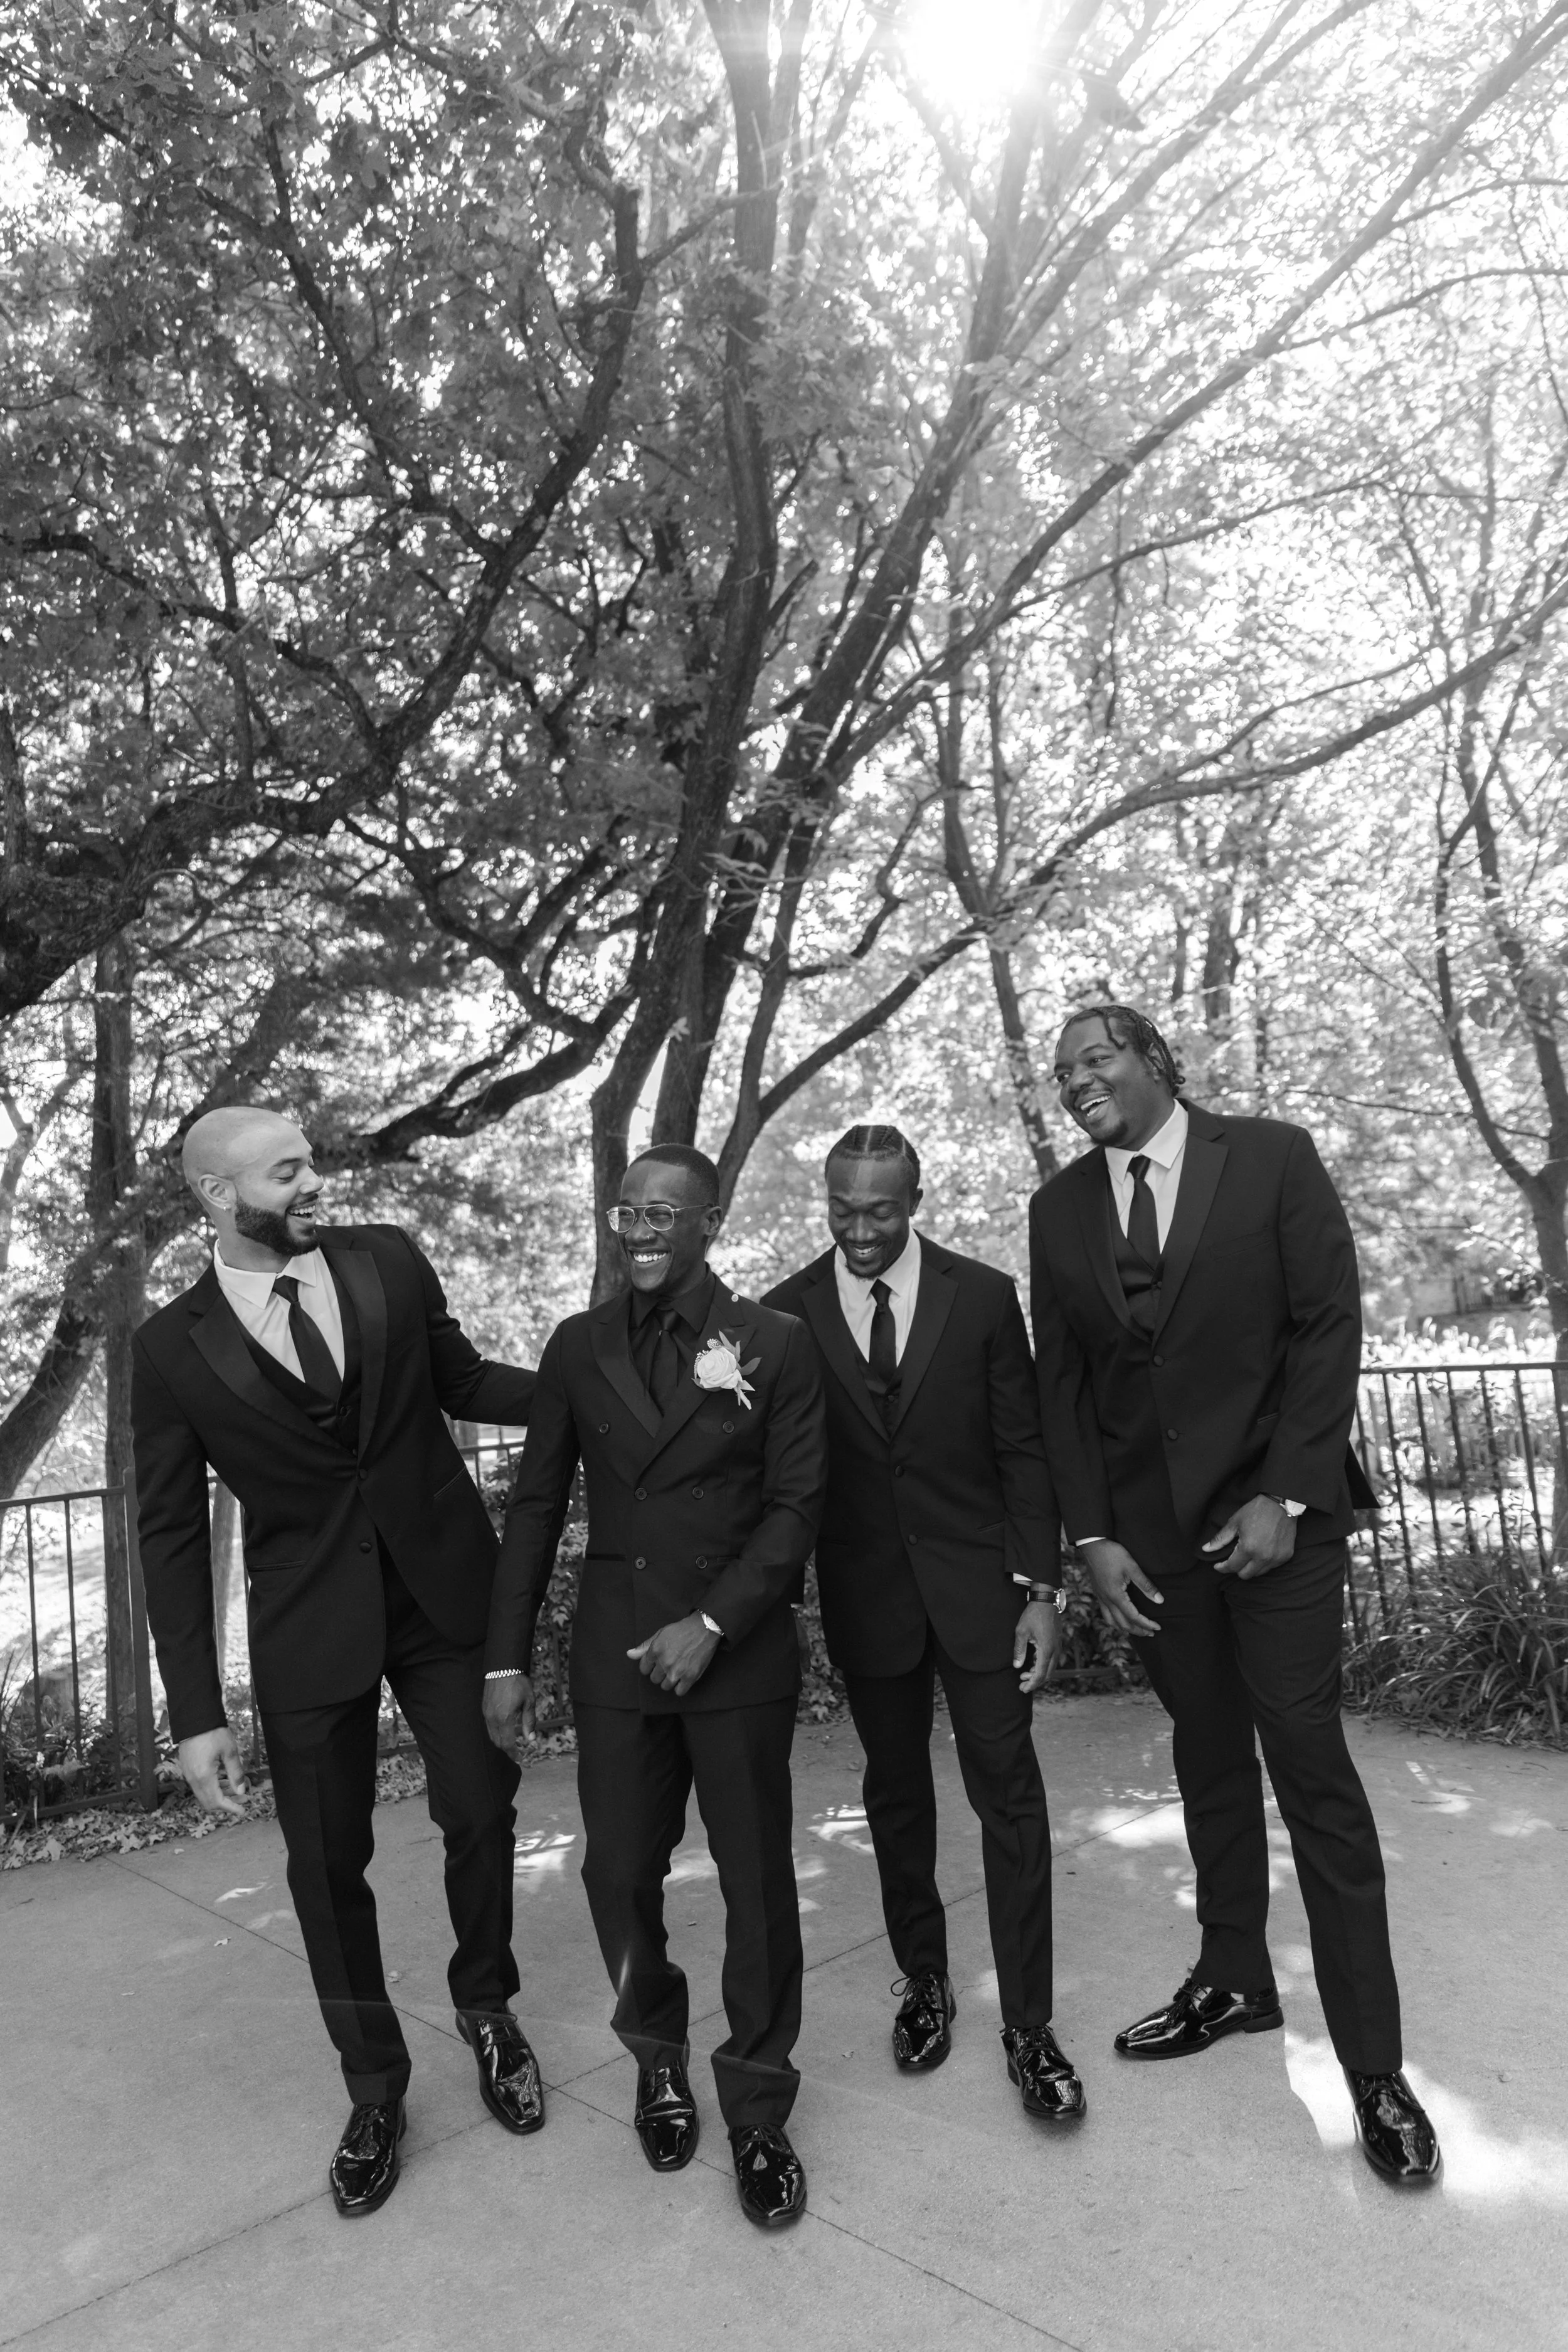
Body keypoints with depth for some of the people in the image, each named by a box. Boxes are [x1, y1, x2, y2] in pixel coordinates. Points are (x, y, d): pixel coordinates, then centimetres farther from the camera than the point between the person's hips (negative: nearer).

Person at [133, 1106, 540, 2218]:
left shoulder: (389, 1259, -3)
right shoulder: (173, 1347, -7)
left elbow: (462, 1380, 10)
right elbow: (172, 1534, -3)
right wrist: (197, 1714, -4)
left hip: (448, 1586, 1)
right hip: (309, 1625, -1)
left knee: (481, 1811, 8)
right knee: (328, 1862, 9)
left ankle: (487, 2008, 38)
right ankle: (376, 2090, 34)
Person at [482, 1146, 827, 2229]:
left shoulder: (776, 1345, -5)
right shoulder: (578, 1345, 3)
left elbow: (795, 1505, -5)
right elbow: (537, 1506, 5)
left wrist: (710, 1626, -14)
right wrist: (507, 1658, 3)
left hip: (737, 1652, -2)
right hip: (614, 1651, 2)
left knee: (757, 1883, 7)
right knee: (620, 1871, 9)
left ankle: (758, 2110, 29)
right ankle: (659, 2057, 38)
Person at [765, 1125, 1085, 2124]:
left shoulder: (984, 1297, -6)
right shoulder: (788, 1313, -5)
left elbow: (1024, 1449, -3)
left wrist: (1042, 1588, -6)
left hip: (977, 1582, -1)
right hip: (863, 1592, 1)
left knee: (1010, 1796, 4)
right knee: (896, 1794, 16)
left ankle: (1029, 2023, 19)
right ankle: (924, 1979, 35)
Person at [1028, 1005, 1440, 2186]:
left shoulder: (1272, 1157, -6)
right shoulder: (1060, 1207, 3)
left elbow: (1330, 1326, -7)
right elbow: (1062, 1380, 4)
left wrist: (1286, 1497, -12)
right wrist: (1092, 1534, -2)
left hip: (1273, 1509, -3)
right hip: (1146, 1525, 3)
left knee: (1310, 1765, 0)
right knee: (1208, 1758, 14)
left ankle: (1373, 2063, 13)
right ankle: (1234, 1980, 32)